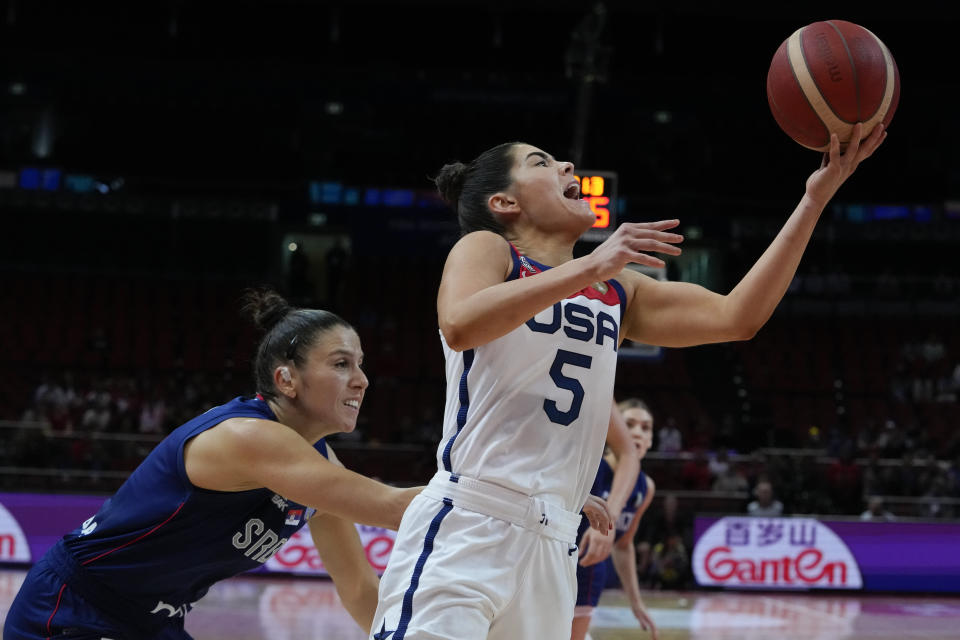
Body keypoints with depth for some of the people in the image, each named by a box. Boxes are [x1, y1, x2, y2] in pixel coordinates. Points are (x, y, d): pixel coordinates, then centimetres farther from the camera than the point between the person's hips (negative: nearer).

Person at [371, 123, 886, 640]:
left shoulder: (617, 292, 21)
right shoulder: (486, 248, 3)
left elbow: (736, 317, 11)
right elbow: (459, 326, -19)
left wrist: (815, 198, 8)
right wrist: (588, 268, -24)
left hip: (552, 546, 6)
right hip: (464, 528, -6)